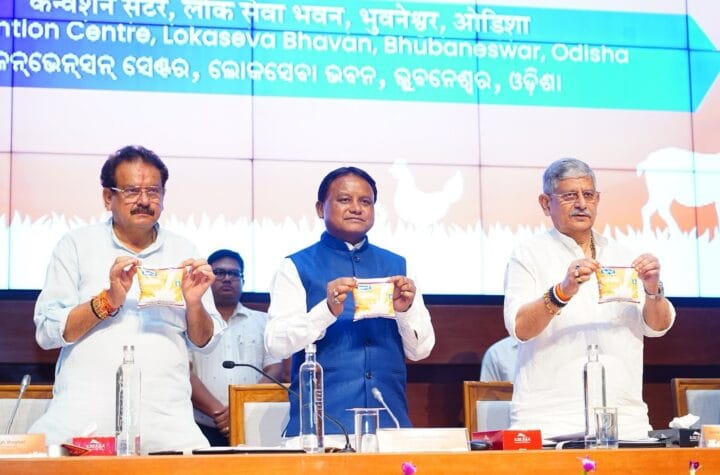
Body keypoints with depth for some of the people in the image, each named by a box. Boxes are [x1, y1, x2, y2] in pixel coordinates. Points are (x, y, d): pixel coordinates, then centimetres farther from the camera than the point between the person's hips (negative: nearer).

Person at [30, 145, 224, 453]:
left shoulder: (183, 252, 15)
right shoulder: (77, 245, 8)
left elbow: (204, 343, 15)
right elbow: (46, 332, 0)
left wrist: (194, 303, -5)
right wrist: (108, 300, -12)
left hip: (165, 422, 2)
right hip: (83, 419, -2)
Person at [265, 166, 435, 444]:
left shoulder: (397, 266, 12)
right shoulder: (296, 268, 3)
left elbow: (420, 351, 8)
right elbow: (276, 344, -9)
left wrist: (405, 311, -12)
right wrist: (328, 310, -24)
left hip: (389, 420, 3)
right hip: (319, 424, -2)